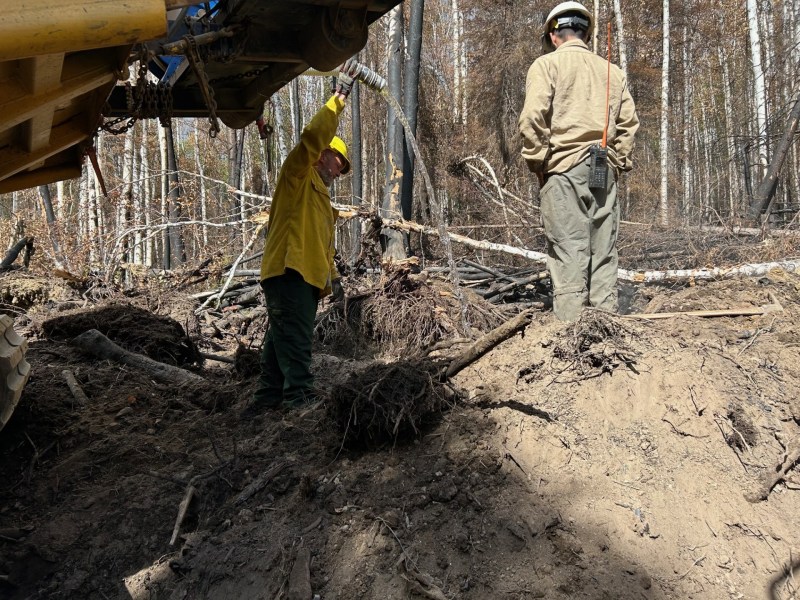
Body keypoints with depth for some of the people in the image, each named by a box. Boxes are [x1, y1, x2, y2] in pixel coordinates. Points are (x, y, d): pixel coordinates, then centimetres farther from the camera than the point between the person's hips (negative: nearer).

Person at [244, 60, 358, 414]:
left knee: (281, 345, 9)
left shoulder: (320, 197, 32)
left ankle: (268, 400, 13)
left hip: (308, 279, 9)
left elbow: (324, 245, 30)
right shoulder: (298, 176, 5)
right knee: (295, 340, -16)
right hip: (289, 272, -9)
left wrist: (332, 276, 17)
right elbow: (314, 136, -12)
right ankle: (300, 396, -21)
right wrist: (340, 97, -10)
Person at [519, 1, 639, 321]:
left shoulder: (547, 64, 3)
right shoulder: (612, 71, 18)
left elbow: (533, 117, -10)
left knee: (568, 251, -7)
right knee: (603, 253, 7)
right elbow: (629, 122, 12)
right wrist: (618, 163, 14)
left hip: (564, 167, -5)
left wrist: (537, 162, -2)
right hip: (604, 170, 5)